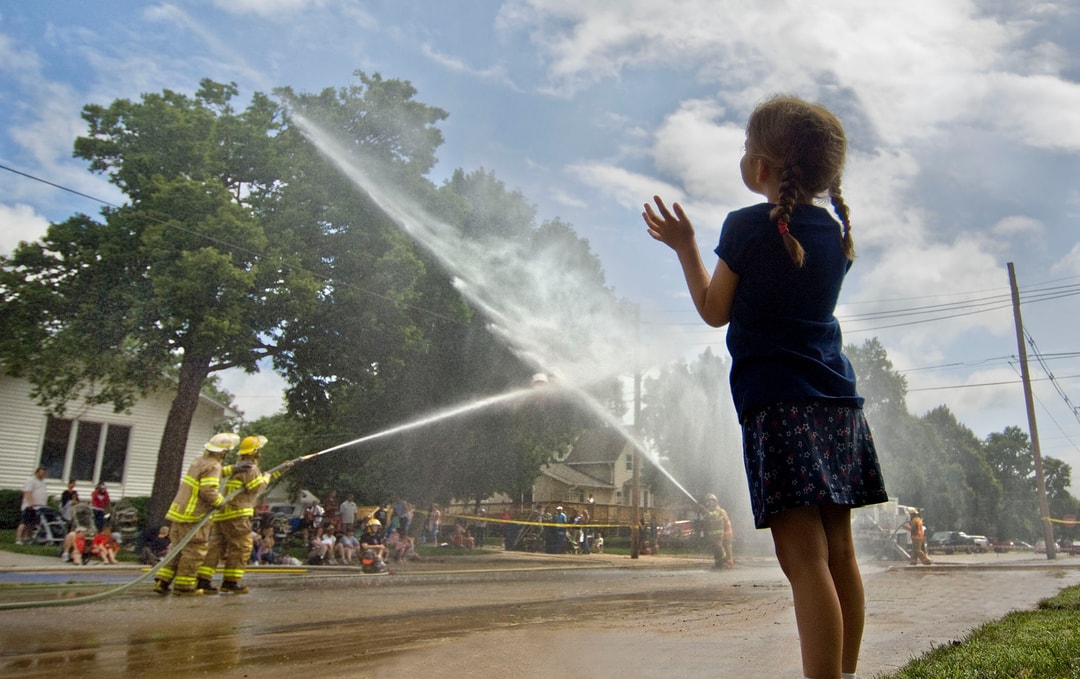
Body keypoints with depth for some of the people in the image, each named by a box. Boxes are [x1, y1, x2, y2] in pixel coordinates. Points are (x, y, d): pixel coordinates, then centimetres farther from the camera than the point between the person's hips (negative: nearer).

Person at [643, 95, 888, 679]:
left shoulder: (747, 227, -6)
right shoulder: (833, 231, 13)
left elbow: (715, 311, 1)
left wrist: (683, 246, 11)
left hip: (779, 401, -7)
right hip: (836, 398, 8)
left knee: (804, 559, -10)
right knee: (839, 553, 12)